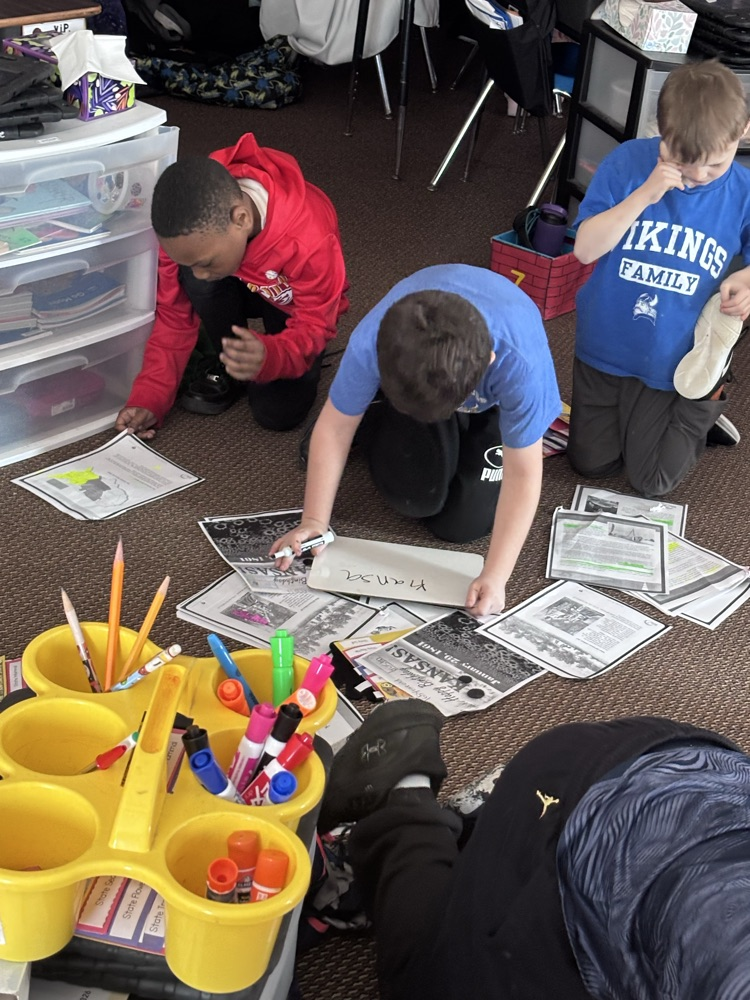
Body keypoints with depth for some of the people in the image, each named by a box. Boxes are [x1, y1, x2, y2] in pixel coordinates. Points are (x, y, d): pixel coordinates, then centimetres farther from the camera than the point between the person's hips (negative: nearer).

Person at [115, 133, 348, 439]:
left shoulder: (310, 240, -42)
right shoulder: (188, 233, -30)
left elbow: (313, 328, -32)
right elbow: (174, 315, -19)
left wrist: (268, 357, -55)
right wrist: (149, 398, -27)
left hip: (296, 303, -3)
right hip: (242, 288, 3)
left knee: (279, 413, -20)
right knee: (193, 281, -31)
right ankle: (225, 364, -5)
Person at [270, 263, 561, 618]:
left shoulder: (520, 362, -45)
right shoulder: (371, 344, -41)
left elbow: (522, 474, -34)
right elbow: (335, 426, -23)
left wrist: (495, 577, -39)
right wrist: (314, 521, -25)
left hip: (496, 397, -1)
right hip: (406, 375, 1)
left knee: (463, 524, -8)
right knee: (415, 498, -13)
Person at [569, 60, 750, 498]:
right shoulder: (628, 162, -17)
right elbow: (585, 248, -19)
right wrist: (644, 195, -30)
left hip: (674, 362, -1)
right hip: (607, 346, 1)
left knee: (653, 481, 10)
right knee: (590, 463, 15)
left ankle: (703, 408, 34)